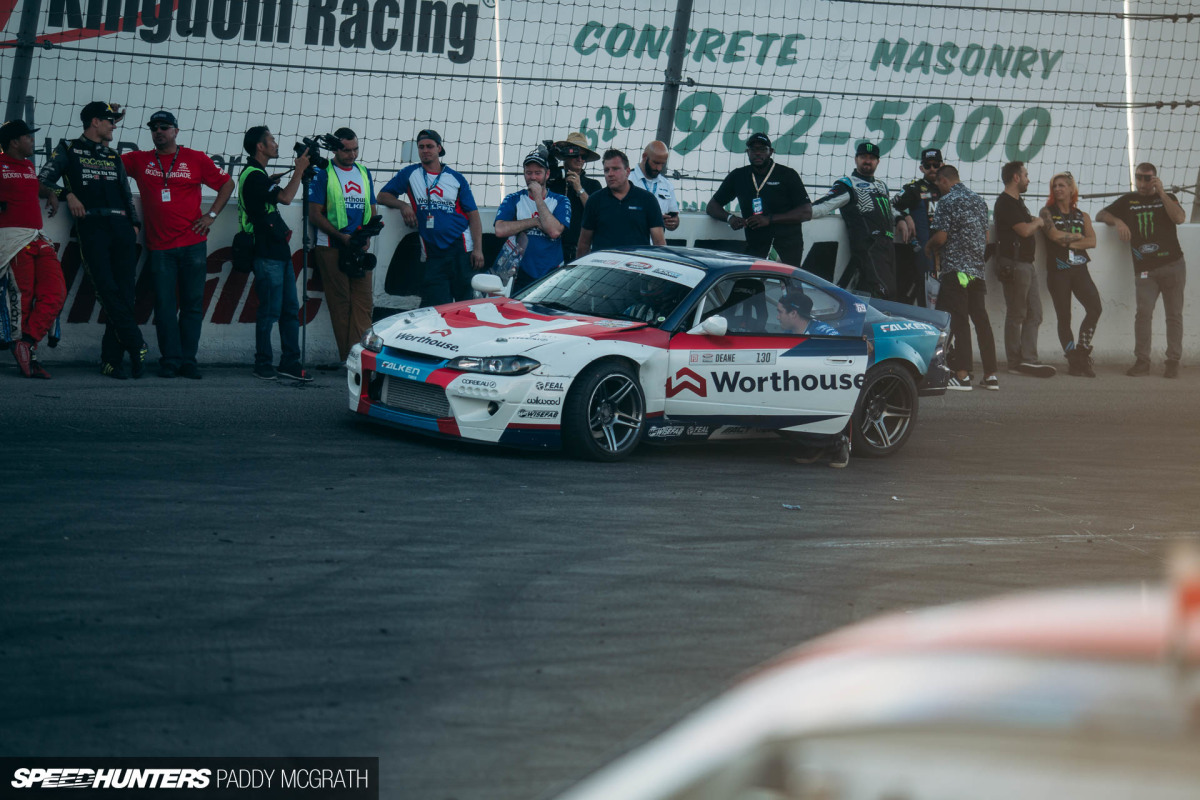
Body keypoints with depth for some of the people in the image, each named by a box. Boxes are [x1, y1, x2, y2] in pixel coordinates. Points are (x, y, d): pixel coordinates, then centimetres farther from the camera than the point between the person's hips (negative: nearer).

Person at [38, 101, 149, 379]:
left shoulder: (113, 157, 27)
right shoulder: (69, 150, 13)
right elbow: (43, 180, 4)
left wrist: (134, 224, 11)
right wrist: (68, 194, -12)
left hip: (121, 227, 4)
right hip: (91, 227, -4)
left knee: (124, 294, -6)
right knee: (108, 291, -18)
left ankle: (111, 360, -4)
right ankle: (137, 346, -17)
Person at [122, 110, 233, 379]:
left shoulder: (195, 159, 5)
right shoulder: (139, 160, 9)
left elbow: (227, 183, 11)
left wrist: (211, 215, 3)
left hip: (193, 244, -1)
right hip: (159, 246, 1)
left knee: (192, 304, 2)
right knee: (164, 304, -3)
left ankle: (188, 360, 7)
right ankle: (170, 360, 1)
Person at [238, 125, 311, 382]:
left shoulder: (258, 174, 19)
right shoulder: (253, 175, -14)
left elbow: (280, 194, 30)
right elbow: (285, 197, -22)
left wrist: (299, 171, 19)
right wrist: (299, 170, -13)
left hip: (279, 252, 10)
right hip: (266, 255, -10)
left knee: (290, 310, 8)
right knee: (270, 311, -5)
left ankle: (290, 362, 11)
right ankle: (263, 365, 2)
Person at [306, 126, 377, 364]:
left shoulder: (364, 173, 17)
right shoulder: (323, 174, 0)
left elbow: (372, 210, 21)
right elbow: (315, 214, -4)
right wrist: (341, 236, -14)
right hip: (331, 246, -5)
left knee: (363, 300, -4)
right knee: (340, 301, -4)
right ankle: (347, 357, -3)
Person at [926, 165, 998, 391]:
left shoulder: (947, 201, -8)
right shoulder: (979, 200, 15)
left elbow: (941, 236, -13)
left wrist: (928, 247, 6)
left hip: (955, 269, -7)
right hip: (978, 268, 7)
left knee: (958, 321, -5)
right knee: (981, 319, 9)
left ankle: (962, 375, -9)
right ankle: (991, 375, 9)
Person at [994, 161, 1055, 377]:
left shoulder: (1017, 202, 21)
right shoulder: (1005, 203, -12)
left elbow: (1030, 226, 26)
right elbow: (1025, 230, -17)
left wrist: (1035, 222, 6)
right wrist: (1037, 222, 1)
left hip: (1027, 263, 10)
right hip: (1013, 264, -10)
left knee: (1034, 313, 5)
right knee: (1016, 315, -4)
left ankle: (1028, 359, 2)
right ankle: (1015, 361, 0)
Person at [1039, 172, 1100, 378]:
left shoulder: (1082, 216, 15)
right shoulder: (1047, 213, 7)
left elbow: (1092, 241, 1)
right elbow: (1054, 234, -10)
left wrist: (1066, 241, -9)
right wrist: (1077, 236, 1)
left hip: (1079, 269, 2)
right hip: (1057, 270, -2)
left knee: (1094, 307, -16)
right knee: (1064, 317, -3)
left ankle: (1082, 352, -3)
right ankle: (1073, 360, 4)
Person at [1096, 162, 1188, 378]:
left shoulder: (1167, 198, 13)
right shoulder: (1127, 201, 16)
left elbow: (1179, 218, -7)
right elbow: (1100, 216, 18)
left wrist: (1161, 192, -6)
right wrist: (1117, 221, -2)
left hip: (1173, 265, 0)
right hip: (1144, 269, 0)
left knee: (1174, 314, -1)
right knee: (1143, 313, -13)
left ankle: (1173, 361, 4)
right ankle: (1142, 361, -8)